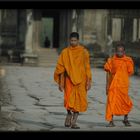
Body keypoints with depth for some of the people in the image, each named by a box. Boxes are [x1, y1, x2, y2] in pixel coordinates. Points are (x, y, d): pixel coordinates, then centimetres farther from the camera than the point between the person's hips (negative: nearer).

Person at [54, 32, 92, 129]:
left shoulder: (84, 52, 2)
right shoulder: (65, 52, 3)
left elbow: (87, 67, 0)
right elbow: (60, 68, 5)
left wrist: (89, 81, -6)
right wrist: (60, 83, 2)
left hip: (81, 80, 0)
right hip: (69, 79, 0)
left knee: (78, 101, -3)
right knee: (69, 100, -10)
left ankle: (73, 122, 4)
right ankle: (69, 117, 16)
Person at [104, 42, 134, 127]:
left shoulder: (128, 61, 1)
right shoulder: (111, 60, 1)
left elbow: (130, 72, 10)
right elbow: (108, 73, 3)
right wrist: (107, 85, -1)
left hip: (123, 85, 0)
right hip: (113, 85, 0)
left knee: (126, 102, 5)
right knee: (111, 102, -5)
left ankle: (126, 119, 28)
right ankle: (111, 121, 2)